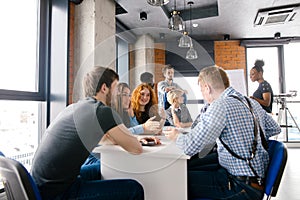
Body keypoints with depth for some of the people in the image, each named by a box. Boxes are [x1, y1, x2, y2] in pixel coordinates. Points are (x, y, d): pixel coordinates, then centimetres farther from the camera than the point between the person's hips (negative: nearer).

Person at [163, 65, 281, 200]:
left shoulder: (220, 106, -20)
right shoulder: (252, 103, 6)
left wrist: (177, 136, -2)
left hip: (242, 187, -9)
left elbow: (190, 147, -22)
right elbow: (275, 129, 20)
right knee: (191, 167, 18)